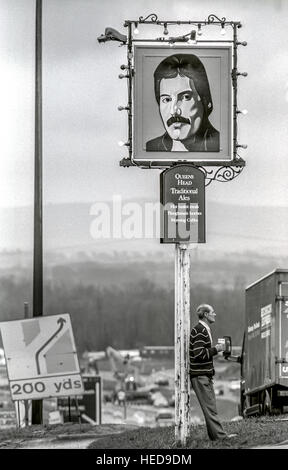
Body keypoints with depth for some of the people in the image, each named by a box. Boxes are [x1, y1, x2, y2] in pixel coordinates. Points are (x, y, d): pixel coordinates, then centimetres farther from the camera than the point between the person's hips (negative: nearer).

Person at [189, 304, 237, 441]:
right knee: (209, 406, -10)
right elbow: (199, 354, -23)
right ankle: (219, 434, -12)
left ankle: (215, 434, 10)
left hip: (206, 375, 10)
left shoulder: (204, 330, 18)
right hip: (200, 375, -10)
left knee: (210, 405, 9)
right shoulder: (199, 331, -16)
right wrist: (216, 349, -14)